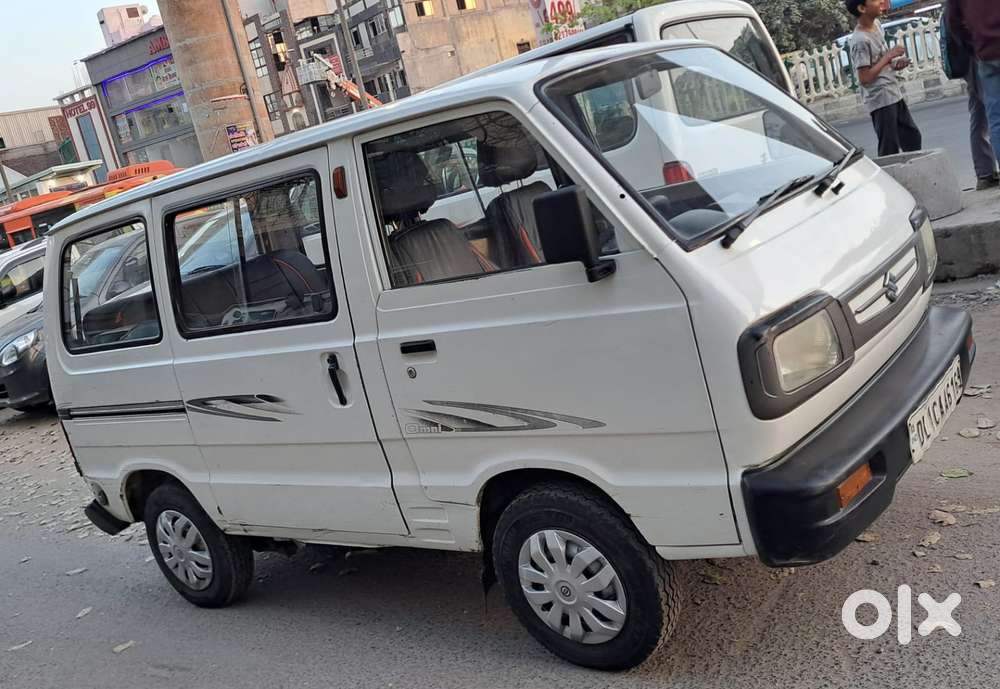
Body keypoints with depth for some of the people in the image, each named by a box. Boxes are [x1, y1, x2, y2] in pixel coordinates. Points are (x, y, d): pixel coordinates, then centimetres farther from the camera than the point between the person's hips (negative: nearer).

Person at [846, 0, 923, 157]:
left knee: (913, 138, 17)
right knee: (889, 149, -6)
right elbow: (865, 78, -21)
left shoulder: (876, 25, 8)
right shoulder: (861, 41, -18)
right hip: (881, 100, -9)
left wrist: (896, 63, 3)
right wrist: (889, 56, -17)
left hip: (894, 95, 9)